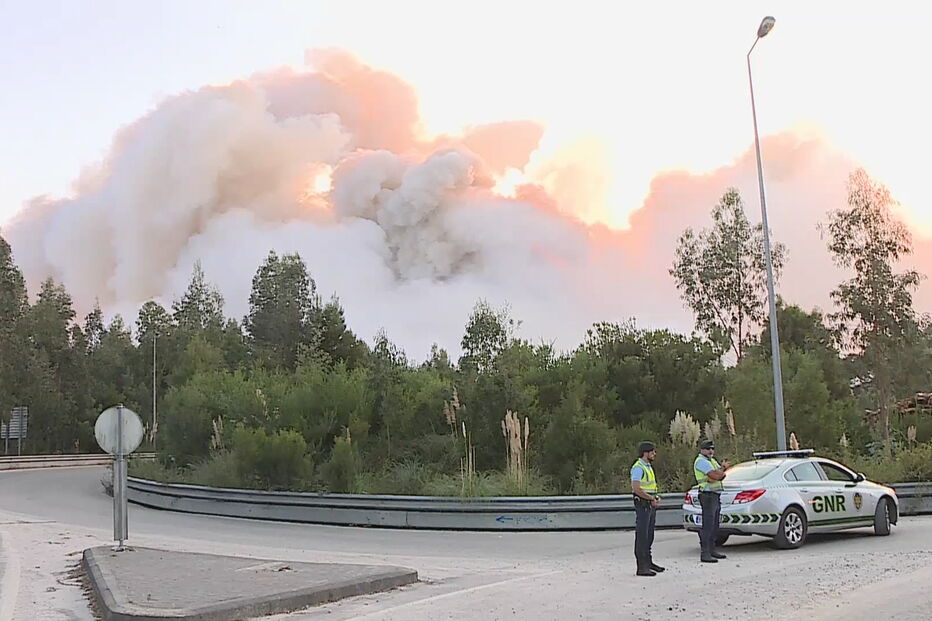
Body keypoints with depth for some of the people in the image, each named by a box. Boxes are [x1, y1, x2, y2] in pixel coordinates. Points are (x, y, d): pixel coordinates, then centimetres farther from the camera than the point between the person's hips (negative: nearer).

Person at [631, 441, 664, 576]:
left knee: (649, 536, 17)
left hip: (651, 506, 10)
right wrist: (652, 498, -15)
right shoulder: (638, 467, -14)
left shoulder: (648, 467, 18)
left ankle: (648, 562, 27)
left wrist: (657, 497, 7)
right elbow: (636, 489, -24)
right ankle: (642, 567, -8)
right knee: (641, 536, -8)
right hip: (643, 505, -10)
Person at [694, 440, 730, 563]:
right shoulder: (701, 461, -11)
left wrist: (721, 470, -13)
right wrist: (723, 467, -2)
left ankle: (712, 550, 23)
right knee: (708, 525, -11)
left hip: (716, 496, 10)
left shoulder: (712, 461, 19)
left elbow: (721, 476, 9)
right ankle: (705, 554, -12)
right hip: (708, 496, -10)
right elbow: (715, 475, -21)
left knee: (715, 525, 14)